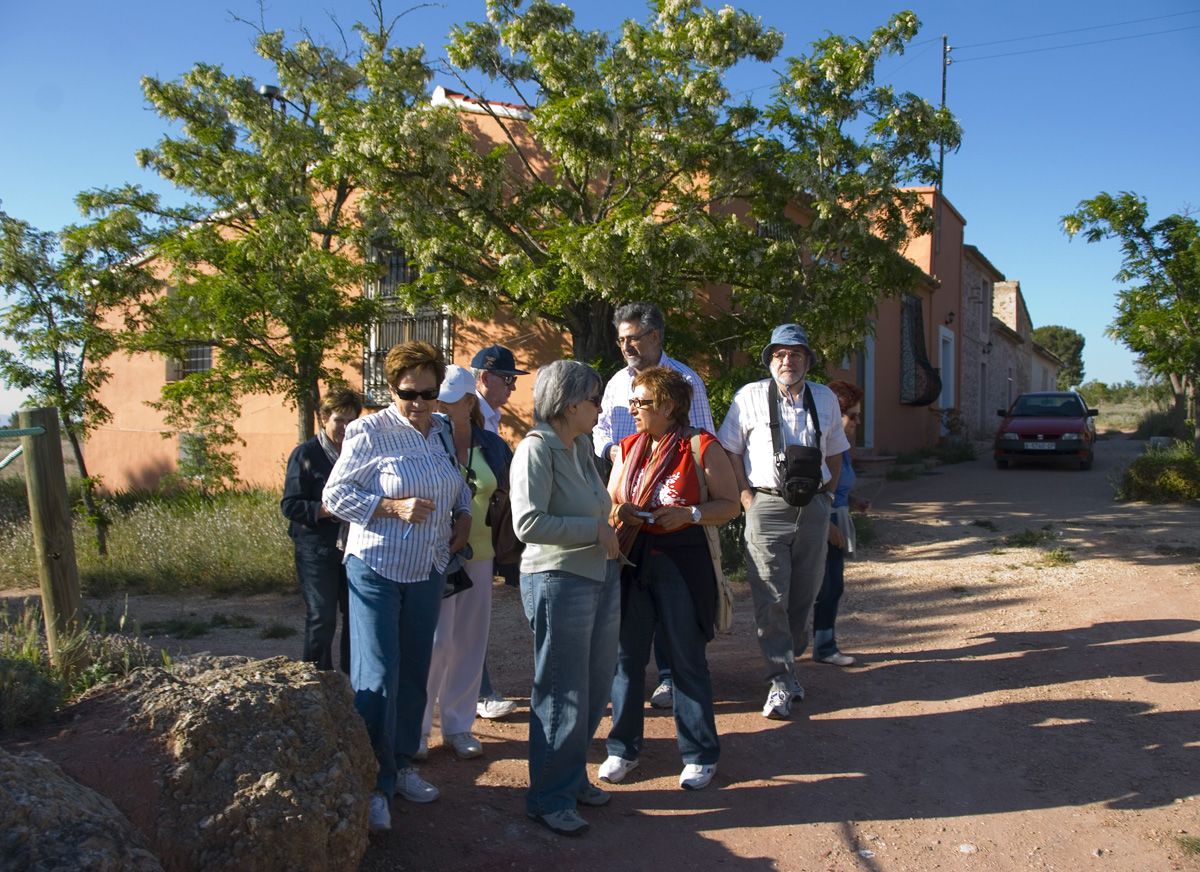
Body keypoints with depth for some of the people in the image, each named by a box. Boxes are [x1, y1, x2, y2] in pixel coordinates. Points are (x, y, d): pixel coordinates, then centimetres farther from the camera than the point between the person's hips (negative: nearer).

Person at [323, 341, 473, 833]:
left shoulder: (444, 433, 7)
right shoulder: (370, 432, -11)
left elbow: (459, 484, 23)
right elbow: (335, 494, -11)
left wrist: (464, 514, 4)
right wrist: (394, 507, -20)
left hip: (428, 571, 6)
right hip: (376, 569, -6)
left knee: (414, 673, 13)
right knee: (377, 677, -4)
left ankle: (402, 764, 29)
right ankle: (373, 785, 7)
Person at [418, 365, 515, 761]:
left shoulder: (492, 446, 5)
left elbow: (506, 497, 17)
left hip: (478, 554, 4)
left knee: (469, 643, 10)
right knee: (435, 641, -5)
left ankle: (458, 725, 23)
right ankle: (417, 725, 12)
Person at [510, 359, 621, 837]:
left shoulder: (582, 444, 8)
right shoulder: (536, 449, -16)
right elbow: (528, 522, -26)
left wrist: (610, 535, 9)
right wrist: (596, 529, -21)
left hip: (601, 577, 8)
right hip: (558, 581, -8)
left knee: (595, 689, 17)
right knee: (562, 695, 4)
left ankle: (572, 777, 37)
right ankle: (550, 798, 21)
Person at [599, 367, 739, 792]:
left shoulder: (702, 446, -6)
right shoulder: (628, 448, 10)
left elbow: (730, 504, -4)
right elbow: (609, 502, 17)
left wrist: (690, 514, -20)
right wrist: (620, 513, -6)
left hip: (682, 562, -4)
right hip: (632, 561, 5)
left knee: (687, 660, 5)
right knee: (626, 656, 8)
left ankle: (700, 755, 20)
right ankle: (623, 749, 23)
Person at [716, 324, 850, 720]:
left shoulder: (826, 399, 11)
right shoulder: (750, 397, 0)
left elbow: (834, 454, 21)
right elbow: (729, 451, 2)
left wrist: (826, 494, 10)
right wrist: (746, 497, -5)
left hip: (813, 507, 4)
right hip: (767, 505, -4)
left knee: (805, 594, 9)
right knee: (770, 597, -7)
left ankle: (786, 665, 27)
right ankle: (781, 681, 2)